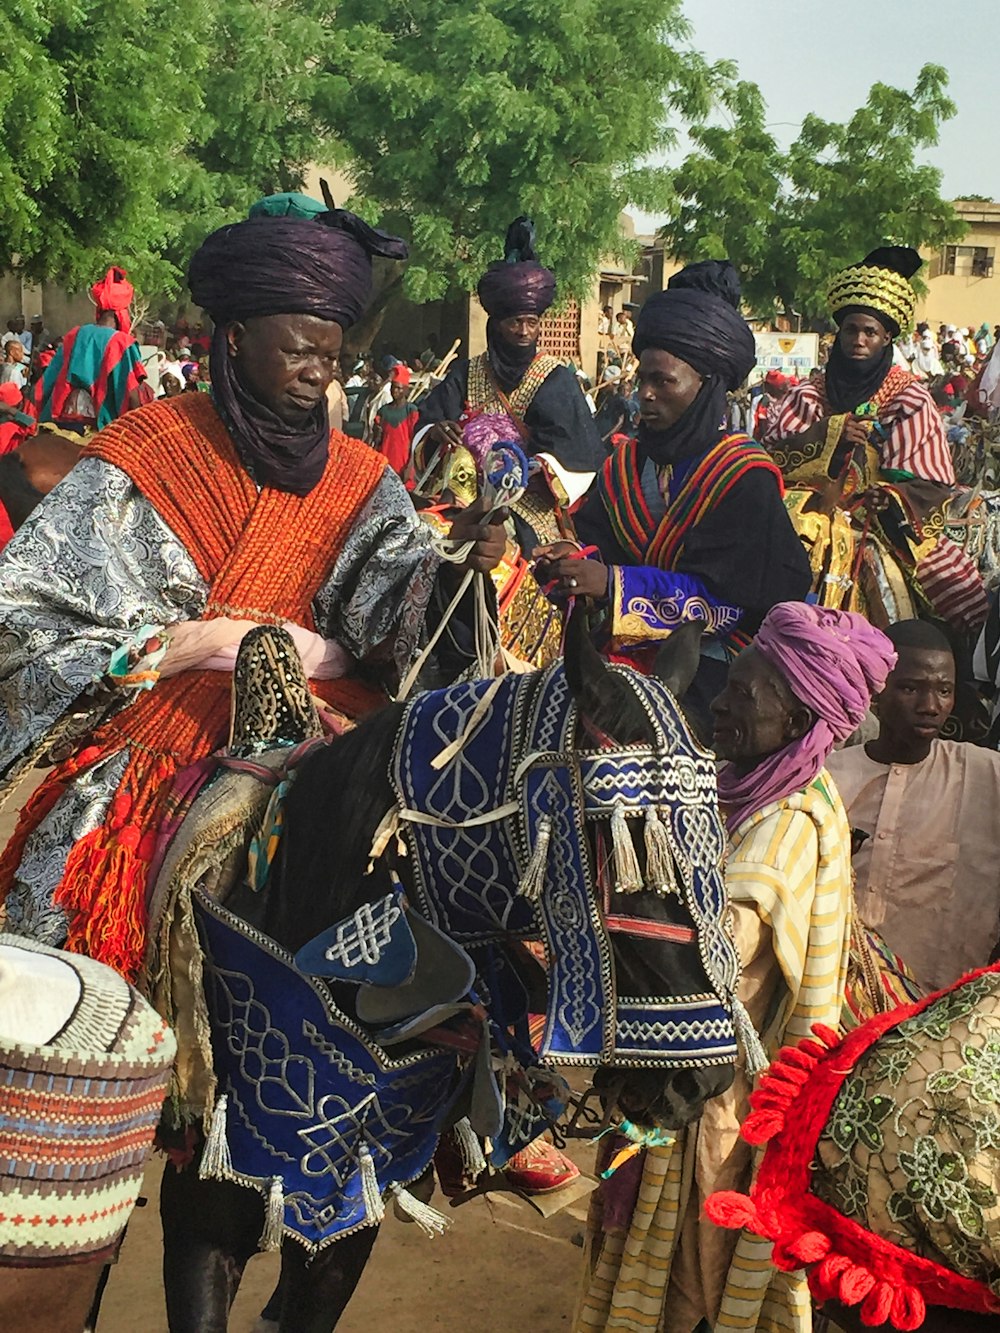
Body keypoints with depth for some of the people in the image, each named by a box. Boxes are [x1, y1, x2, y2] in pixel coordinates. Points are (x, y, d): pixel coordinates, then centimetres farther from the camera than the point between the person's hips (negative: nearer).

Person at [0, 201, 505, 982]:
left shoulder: (353, 477, 9)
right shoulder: (146, 456, -3)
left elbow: (393, 601, -3)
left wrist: (453, 567, -23)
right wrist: (172, 647, -13)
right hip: (156, 712, -3)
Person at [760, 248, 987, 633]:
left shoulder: (910, 401, 6)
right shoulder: (810, 396, 15)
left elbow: (930, 487, 0)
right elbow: (771, 452, 4)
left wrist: (854, 504, -15)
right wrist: (828, 435, -10)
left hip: (880, 528, -2)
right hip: (813, 514, 2)